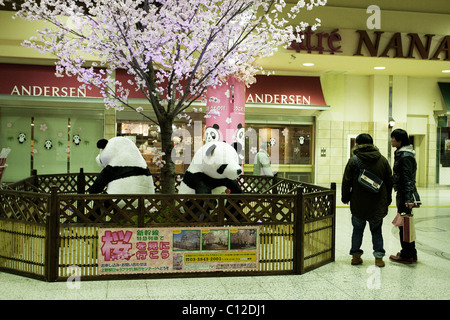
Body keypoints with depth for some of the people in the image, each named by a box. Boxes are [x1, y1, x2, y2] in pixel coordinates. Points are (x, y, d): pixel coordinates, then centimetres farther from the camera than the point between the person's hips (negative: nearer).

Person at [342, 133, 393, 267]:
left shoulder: (353, 161, -8)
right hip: (378, 205, 2)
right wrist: (387, 200, 18)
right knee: (376, 230, 14)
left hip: (358, 204, -2)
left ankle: (356, 255, 18)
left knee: (358, 230, 12)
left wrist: (345, 198, 8)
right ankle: (379, 256, 12)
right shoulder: (383, 160, 2)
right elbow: (389, 182, 8)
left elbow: (346, 182, -6)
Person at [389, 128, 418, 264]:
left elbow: (408, 178, -22)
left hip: (405, 194, -10)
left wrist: (408, 198, -26)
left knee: (403, 224, -2)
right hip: (402, 193, 10)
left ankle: (407, 255, 7)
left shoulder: (405, 156, -17)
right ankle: (411, 253, 25)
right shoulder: (401, 153, 15)